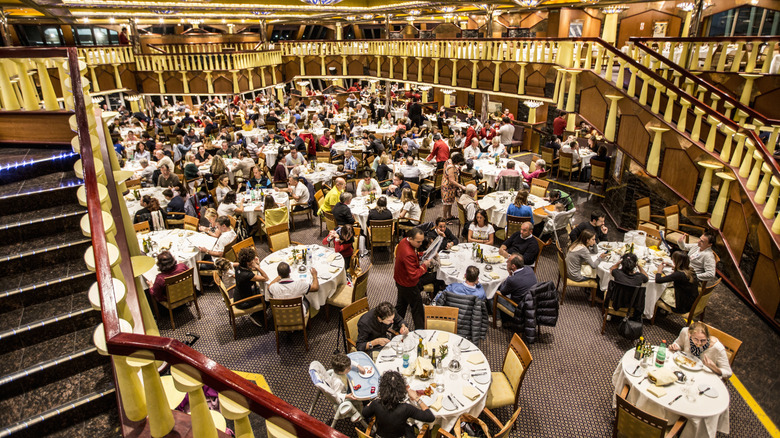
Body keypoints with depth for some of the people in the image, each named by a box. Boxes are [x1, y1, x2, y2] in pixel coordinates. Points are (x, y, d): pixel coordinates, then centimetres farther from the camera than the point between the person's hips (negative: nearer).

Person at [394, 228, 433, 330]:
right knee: (417, 308, 8)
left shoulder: (404, 241, -7)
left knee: (401, 304, 26)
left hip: (400, 280, 10)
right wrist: (424, 266, -23)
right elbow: (414, 276, -34)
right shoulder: (408, 254, -37)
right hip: (408, 285, -10)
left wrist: (420, 255, -2)